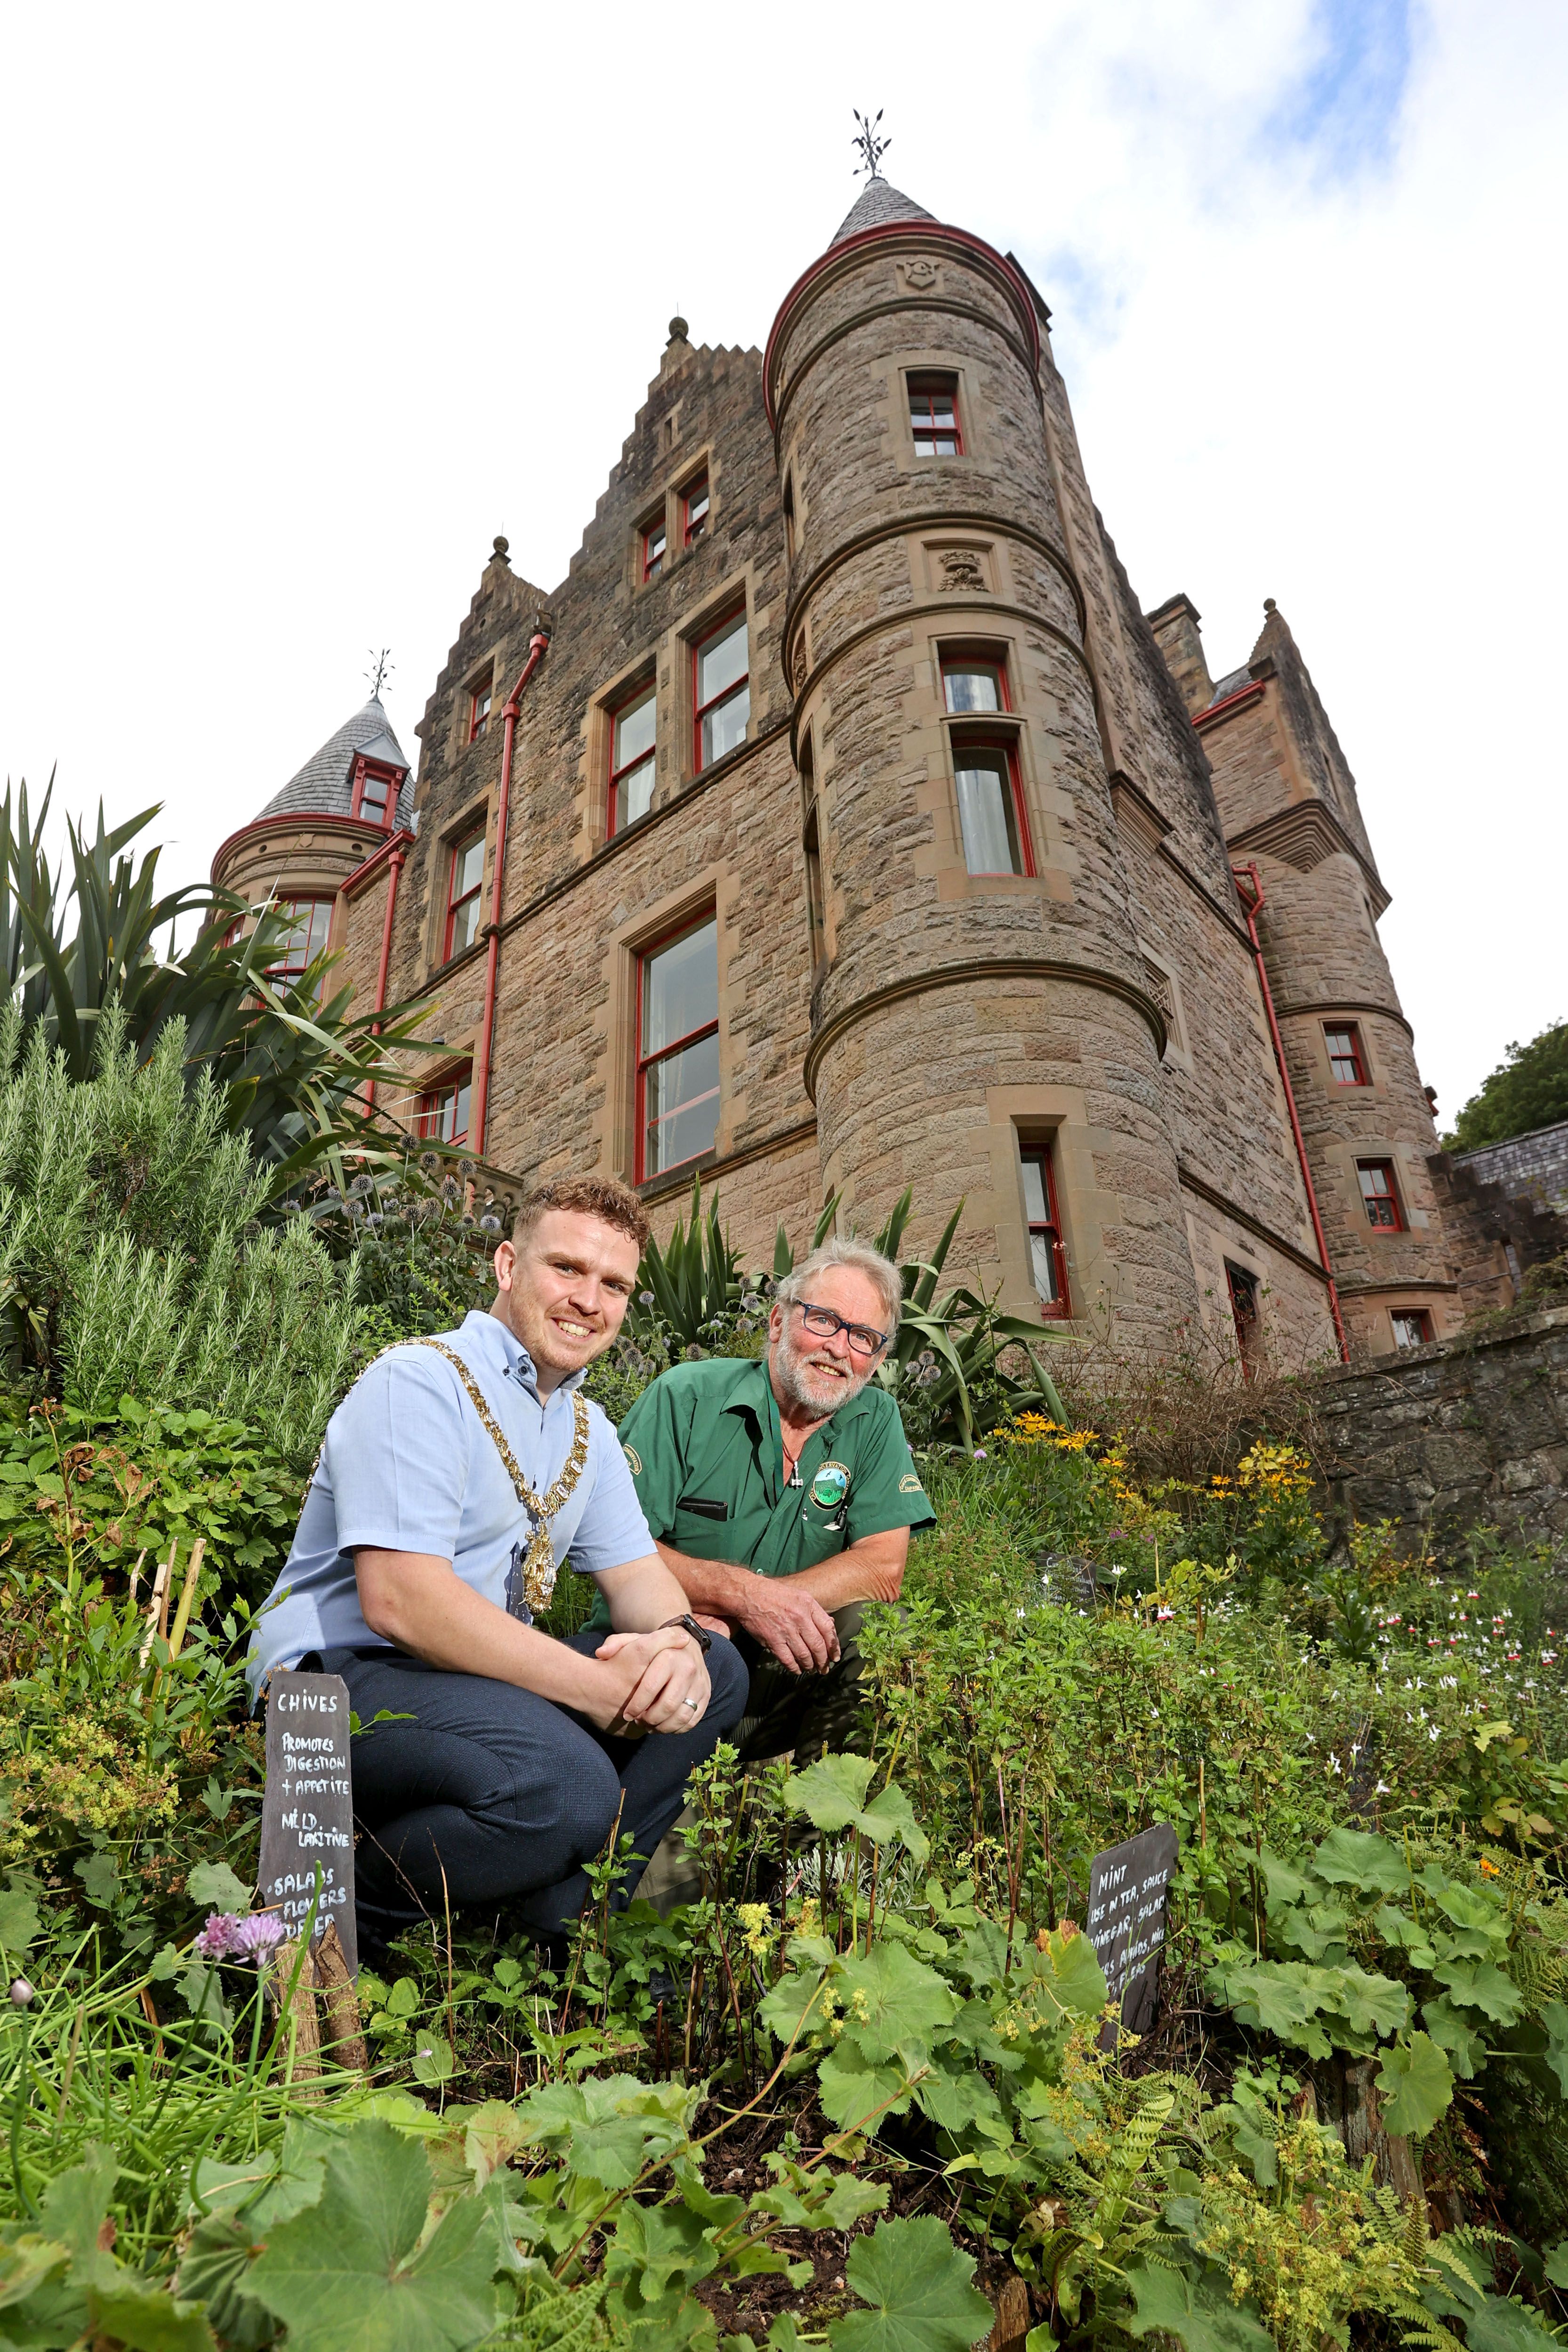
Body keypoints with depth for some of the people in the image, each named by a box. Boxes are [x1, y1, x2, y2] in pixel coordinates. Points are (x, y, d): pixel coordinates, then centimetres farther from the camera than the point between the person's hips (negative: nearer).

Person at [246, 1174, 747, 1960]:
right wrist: (602, 1689, -25)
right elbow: (399, 1600, -25)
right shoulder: (418, 1381, -15)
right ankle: (347, 1912, -7)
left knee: (713, 1671, -2)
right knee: (566, 1787, -33)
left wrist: (676, 1638, -15)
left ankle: (562, 1917, -1)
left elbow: (635, 1570, 11)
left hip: (484, 1674, 9)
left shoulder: (587, 1428, 13)